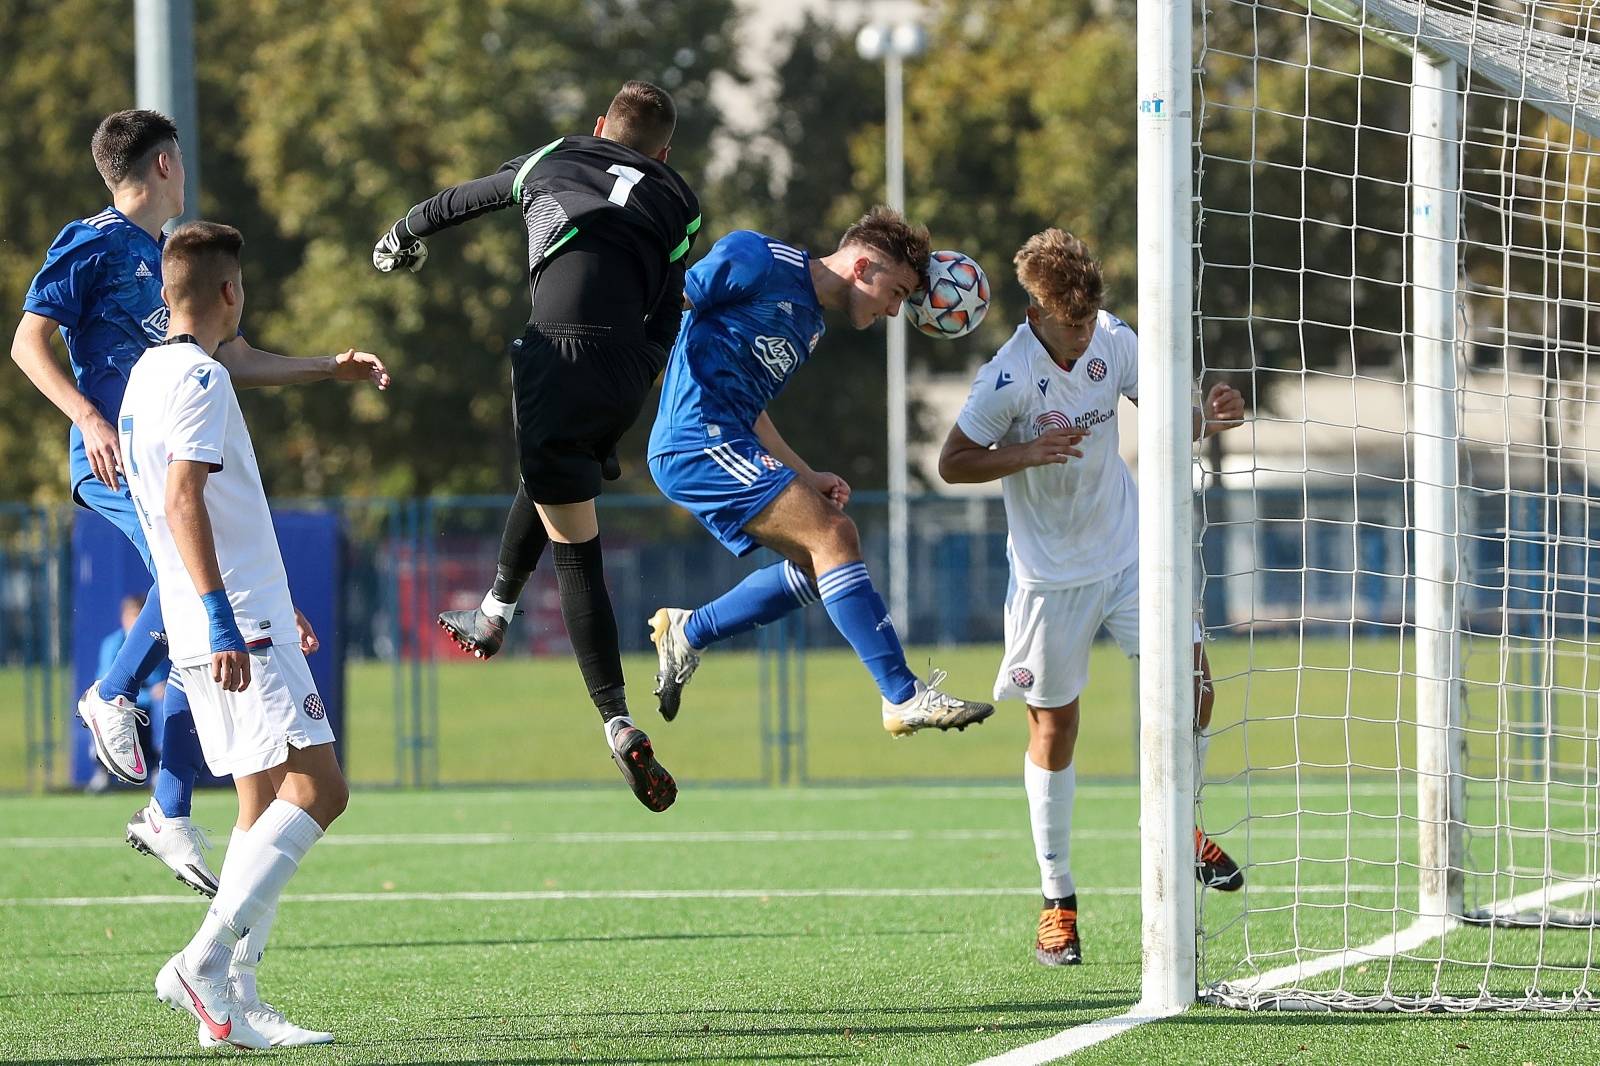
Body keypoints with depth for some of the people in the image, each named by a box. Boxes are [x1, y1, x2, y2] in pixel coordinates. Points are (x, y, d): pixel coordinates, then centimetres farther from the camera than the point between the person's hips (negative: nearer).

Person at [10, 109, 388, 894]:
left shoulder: (171, 258, 23)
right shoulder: (92, 247, -1)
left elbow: (230, 359, 33)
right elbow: (30, 341, -9)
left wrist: (332, 368, 29)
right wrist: (89, 418, -22)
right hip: (118, 460, -8)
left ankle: (168, 815, 7)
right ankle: (113, 696, -11)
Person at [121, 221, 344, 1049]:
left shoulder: (149, 375, 19)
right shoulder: (199, 379, -11)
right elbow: (183, 502, -21)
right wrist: (223, 617, -25)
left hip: (221, 628, 10)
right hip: (238, 629, -10)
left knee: (267, 803, 9)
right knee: (317, 789, -13)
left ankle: (233, 1001, 3)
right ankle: (206, 962, -19)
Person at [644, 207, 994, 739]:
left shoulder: (810, 328, 22)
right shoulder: (766, 264, -7)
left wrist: (805, 479, 17)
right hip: (698, 440, -10)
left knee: (821, 567, 10)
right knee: (835, 536, -16)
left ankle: (686, 633, 19)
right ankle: (905, 697, -18)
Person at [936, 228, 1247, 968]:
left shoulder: (1115, 344, -7)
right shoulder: (1009, 378, -20)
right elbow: (952, 464, -12)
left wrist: (1205, 419, -13)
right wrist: (1027, 454, -27)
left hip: (1128, 552, 4)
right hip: (1051, 573, -4)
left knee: (1192, 687, -7)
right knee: (1054, 728, 3)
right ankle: (1057, 900, 14)